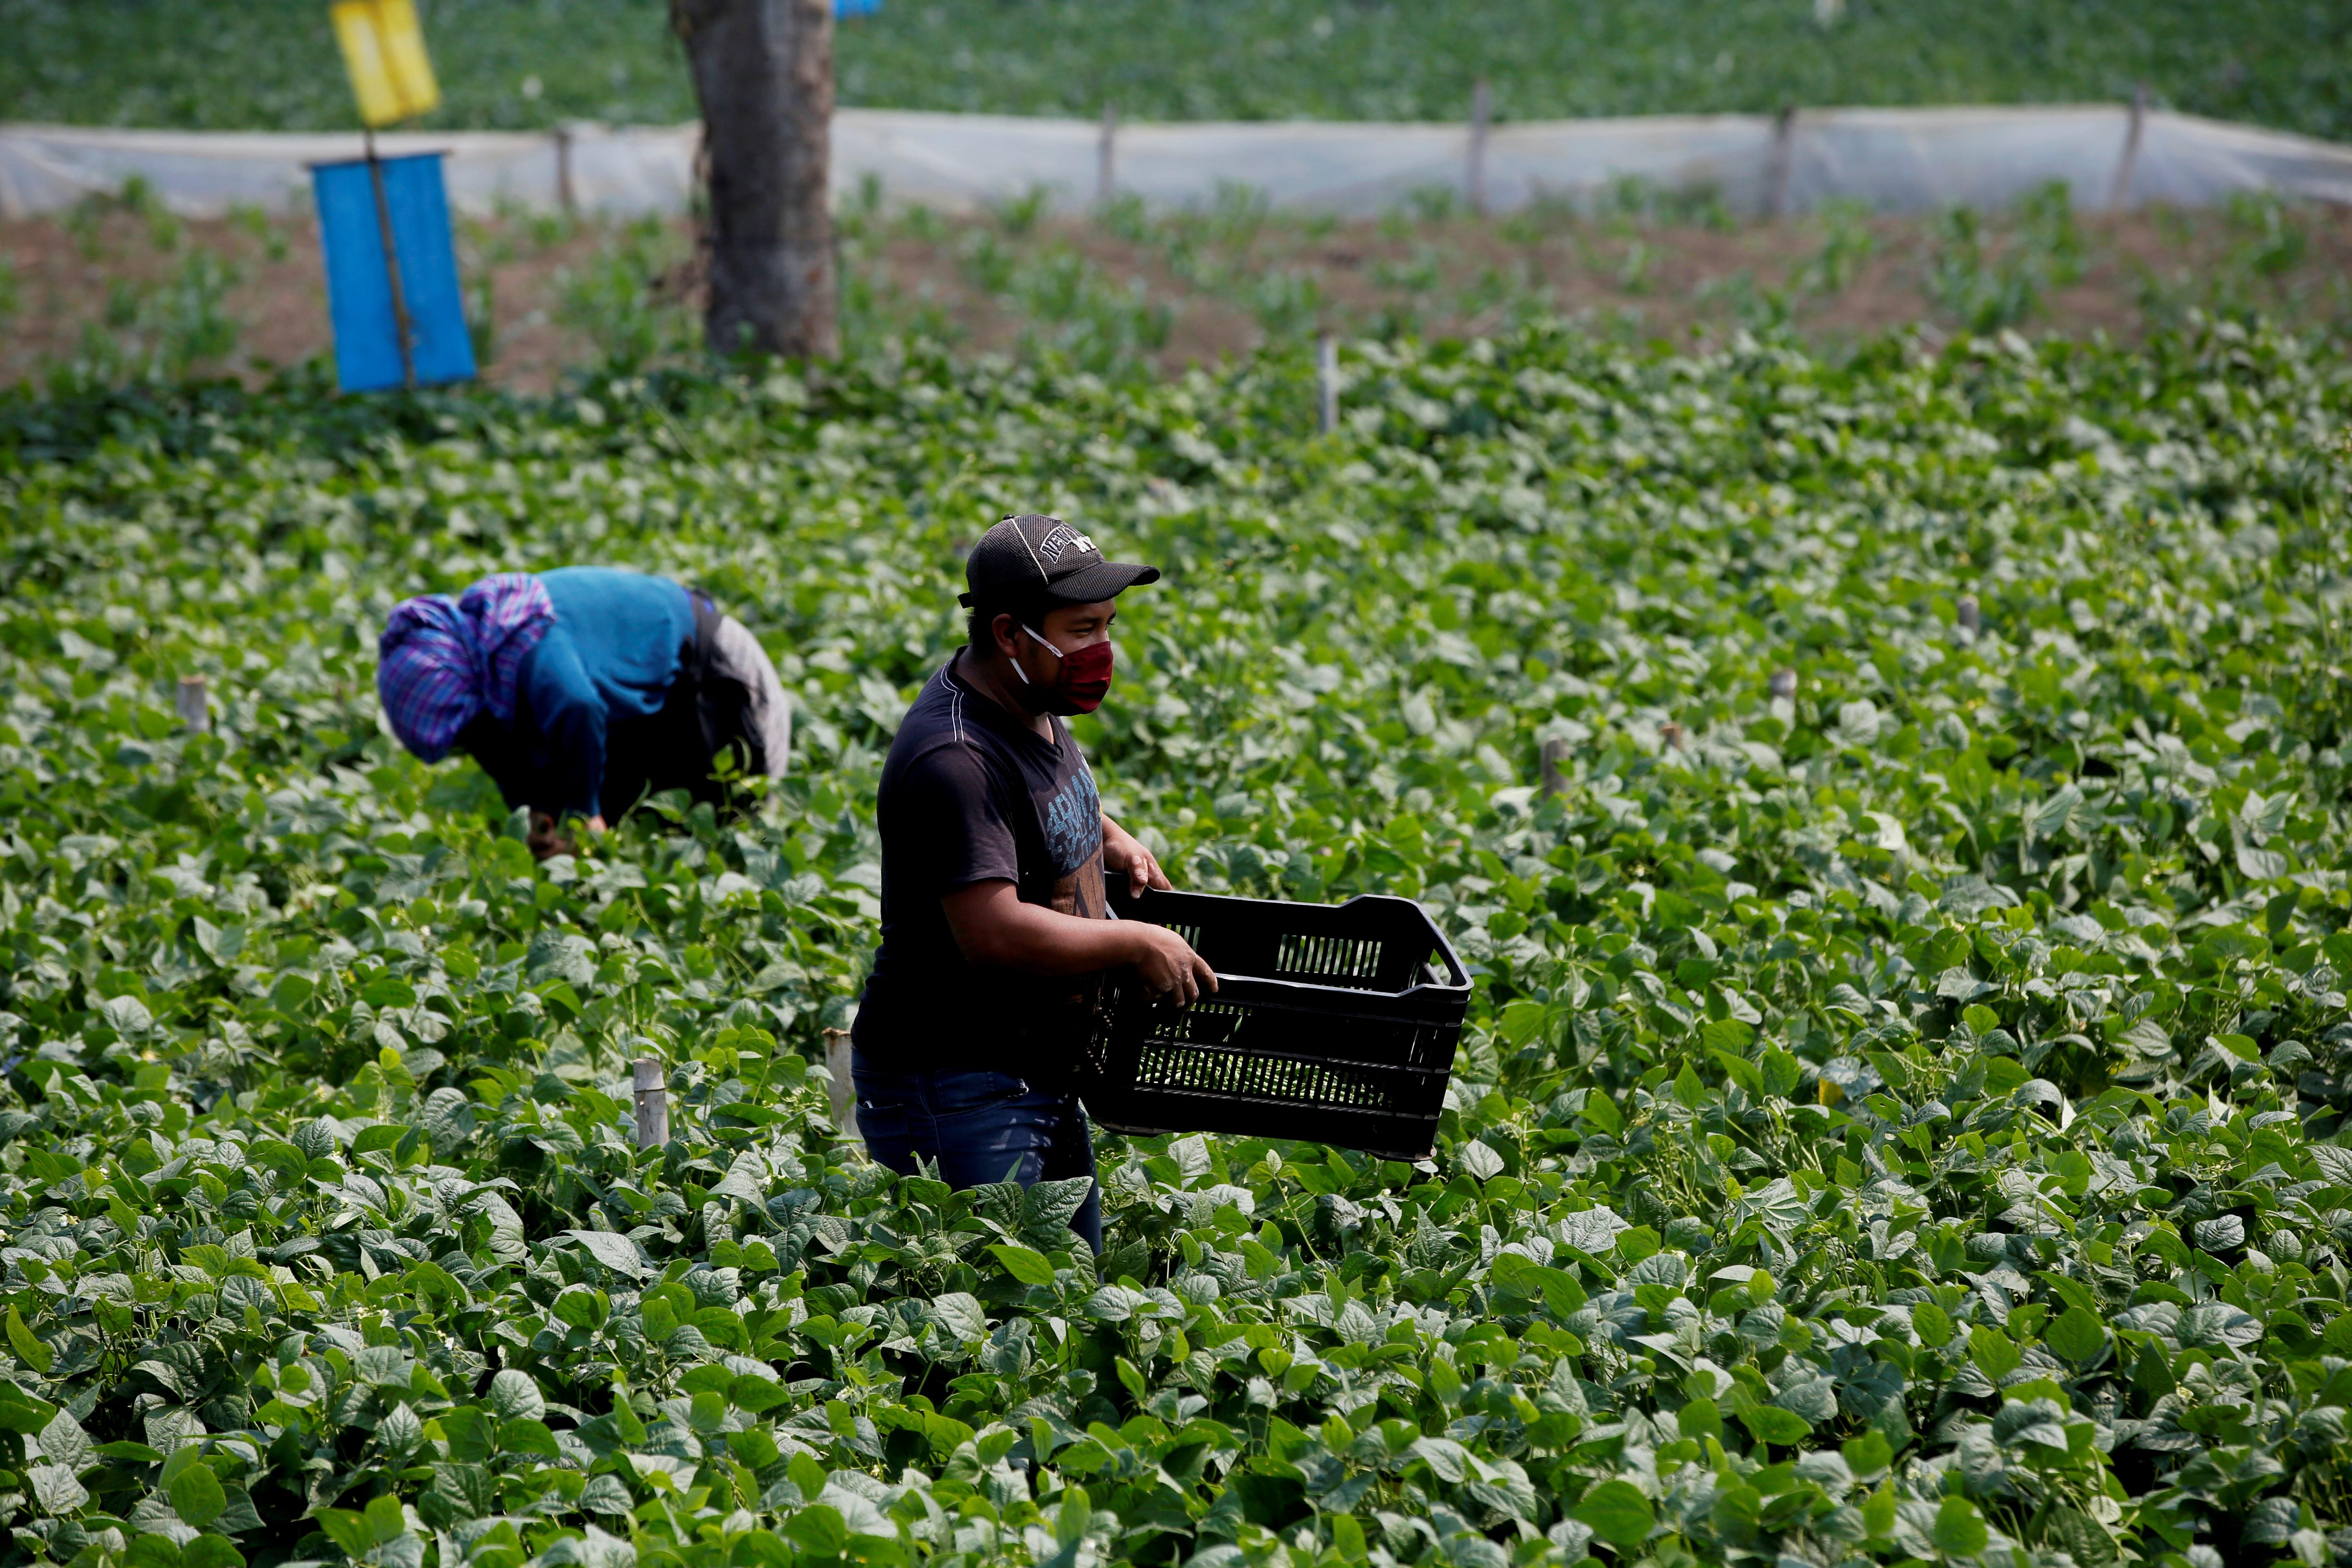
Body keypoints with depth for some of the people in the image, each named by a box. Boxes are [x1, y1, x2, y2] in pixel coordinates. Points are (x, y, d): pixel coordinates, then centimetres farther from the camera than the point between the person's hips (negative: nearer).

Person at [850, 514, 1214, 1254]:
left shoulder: (1033, 703, 6)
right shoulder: (954, 760, -25)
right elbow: (994, 931, -31)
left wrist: (1108, 838, 15)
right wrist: (1137, 944, -22)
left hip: (1041, 1075, 10)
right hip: (951, 1091, -10)